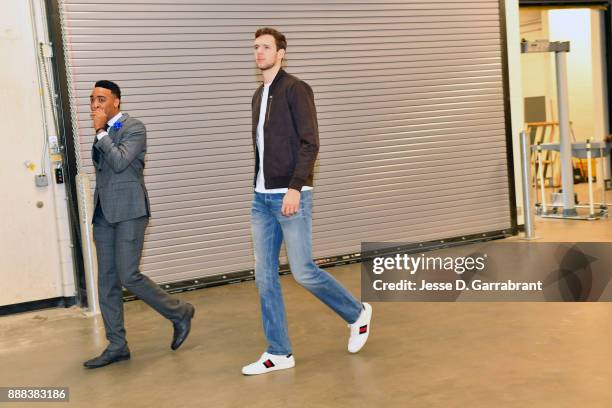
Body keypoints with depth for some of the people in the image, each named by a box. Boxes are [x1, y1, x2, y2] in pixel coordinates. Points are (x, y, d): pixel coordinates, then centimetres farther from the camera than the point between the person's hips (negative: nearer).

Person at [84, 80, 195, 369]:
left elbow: (119, 162, -21)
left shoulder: (134, 128, -7)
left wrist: (101, 132, -14)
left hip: (128, 211, -8)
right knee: (106, 280, 5)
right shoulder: (103, 132, 16)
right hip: (103, 212, 8)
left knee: (128, 276, -12)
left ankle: (180, 313, 9)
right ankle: (117, 346, 13)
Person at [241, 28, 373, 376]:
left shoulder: (296, 89, -7)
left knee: (303, 271, -5)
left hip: (290, 197, -8)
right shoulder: (259, 95, 17)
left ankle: (357, 313, 21)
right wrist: (261, 188, 15)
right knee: (265, 276, 5)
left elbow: (310, 143, -15)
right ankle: (279, 353, 14)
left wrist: (295, 188, -22)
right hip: (262, 199, 8)